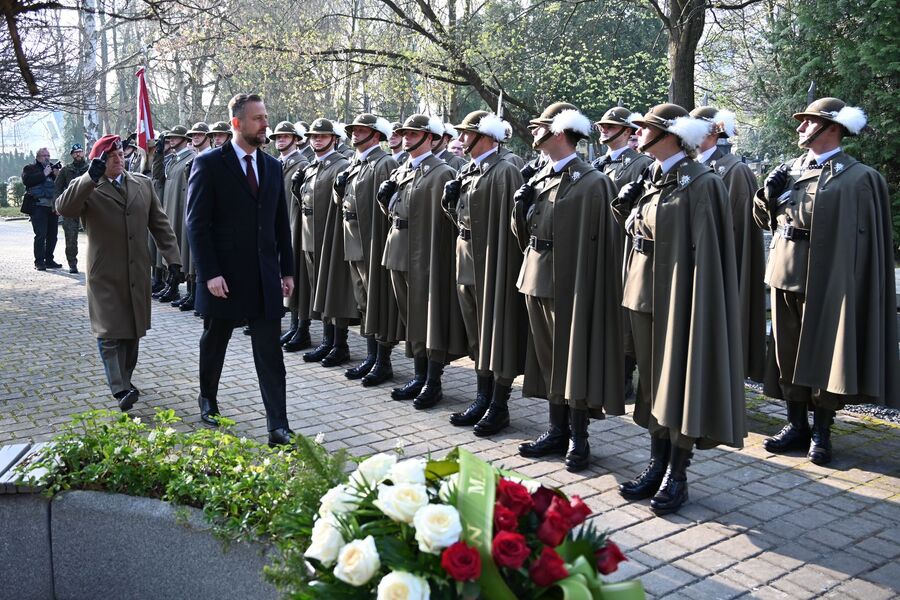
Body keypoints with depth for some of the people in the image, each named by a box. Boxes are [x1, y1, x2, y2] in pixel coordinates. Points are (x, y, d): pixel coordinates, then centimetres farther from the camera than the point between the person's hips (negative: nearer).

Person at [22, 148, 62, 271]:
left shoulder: (53, 167, 20)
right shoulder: (30, 168, 7)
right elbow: (27, 180, -13)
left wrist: (58, 175, -5)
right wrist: (44, 174, -13)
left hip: (53, 206, 5)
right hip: (39, 206, -5)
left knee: (52, 235, 5)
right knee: (40, 235, -10)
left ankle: (49, 260, 14)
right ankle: (39, 262, -6)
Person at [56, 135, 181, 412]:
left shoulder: (143, 184, 9)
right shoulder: (87, 188, -2)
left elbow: (160, 223, 11)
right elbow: (64, 208, -22)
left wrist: (172, 256, 4)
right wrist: (90, 177, -30)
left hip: (138, 273, 4)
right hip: (105, 276, -4)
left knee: (133, 332, 11)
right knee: (110, 333, -7)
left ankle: (125, 379, 25)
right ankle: (120, 389, -6)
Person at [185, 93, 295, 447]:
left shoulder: (272, 166, 9)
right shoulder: (209, 164, -6)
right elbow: (196, 223, -9)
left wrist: (287, 269, 9)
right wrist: (209, 273, -16)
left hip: (265, 278, 4)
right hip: (224, 278, -3)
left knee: (270, 356, 0)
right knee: (213, 345, 16)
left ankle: (278, 428, 2)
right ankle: (208, 400, 40)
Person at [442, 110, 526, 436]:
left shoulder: (504, 172, -13)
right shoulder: (467, 171, 13)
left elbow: (508, 223, -18)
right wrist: (450, 200, -2)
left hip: (492, 263, -9)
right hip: (468, 264, 9)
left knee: (498, 332, 1)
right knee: (477, 334, 15)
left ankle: (499, 406, 11)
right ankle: (483, 397, 27)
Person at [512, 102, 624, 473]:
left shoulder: (592, 183, -11)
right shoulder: (540, 178, 12)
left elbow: (593, 245, -14)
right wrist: (521, 207, -5)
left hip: (569, 285, -7)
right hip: (537, 281, 8)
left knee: (574, 357, 3)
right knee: (548, 358, 14)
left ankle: (578, 438, 16)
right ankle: (558, 430, 26)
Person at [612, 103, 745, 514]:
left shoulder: (701, 183, -12)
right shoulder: (653, 180, 12)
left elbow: (704, 250, -16)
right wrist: (627, 209, -1)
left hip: (677, 293, -8)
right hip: (644, 292, 8)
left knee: (680, 380, 2)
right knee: (652, 378, 13)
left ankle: (676, 474, 13)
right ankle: (658, 463, 25)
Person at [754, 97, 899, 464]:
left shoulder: (860, 178, -5)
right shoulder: (789, 170, 12)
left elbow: (864, 241, -7)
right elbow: (764, 219, 16)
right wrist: (769, 193, -3)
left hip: (826, 282, -5)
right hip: (785, 276, 6)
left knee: (825, 355, 3)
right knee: (788, 352, 11)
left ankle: (821, 432, 16)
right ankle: (796, 425, 23)